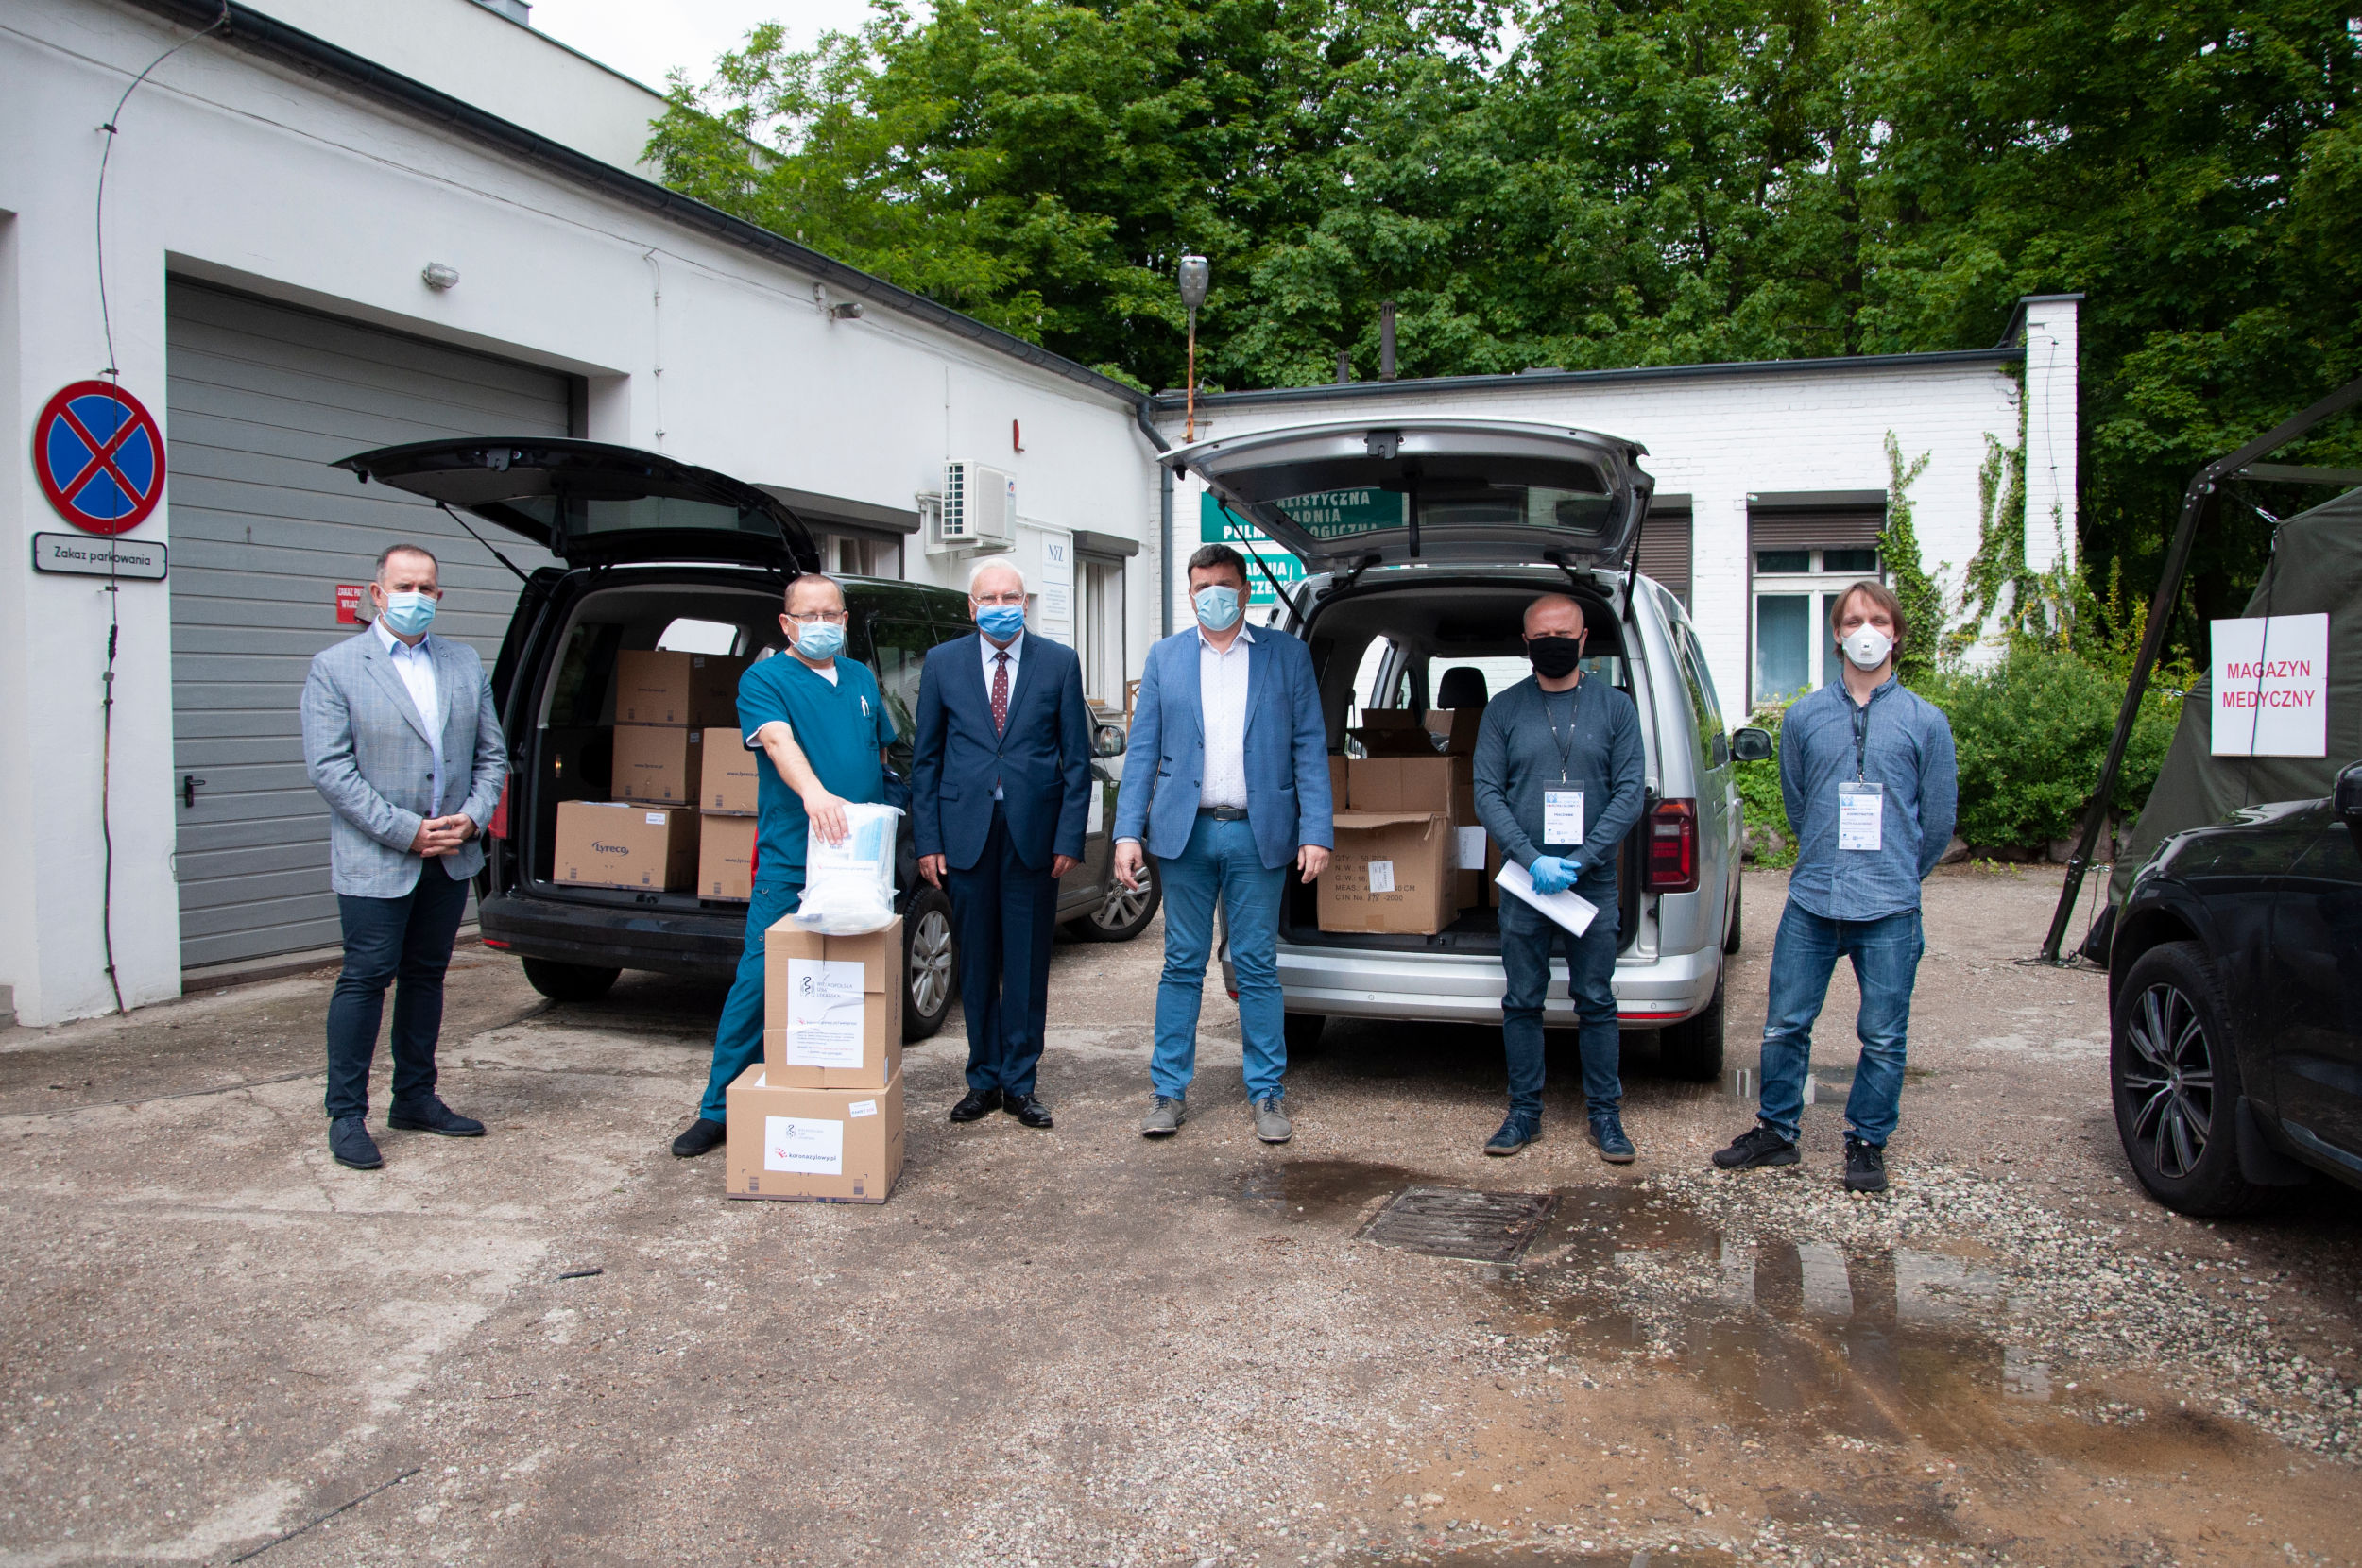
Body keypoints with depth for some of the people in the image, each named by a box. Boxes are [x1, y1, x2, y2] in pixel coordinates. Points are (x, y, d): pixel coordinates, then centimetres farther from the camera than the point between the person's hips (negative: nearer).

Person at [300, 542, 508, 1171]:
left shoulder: (465, 665, 11)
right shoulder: (333, 668, -4)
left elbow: (492, 755, 12)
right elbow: (328, 768, -11)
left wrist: (473, 818, -6)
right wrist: (405, 831, -16)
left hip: (451, 858, 5)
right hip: (374, 861, -5)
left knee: (426, 976, 14)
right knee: (366, 979, -2)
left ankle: (415, 1099, 25)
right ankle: (346, 1115, 8)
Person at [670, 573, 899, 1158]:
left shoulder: (862, 680, 16)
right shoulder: (764, 680, -3)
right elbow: (778, 740, -22)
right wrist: (814, 791, -41)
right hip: (790, 862, -5)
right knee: (758, 982, -4)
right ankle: (719, 1110, 5)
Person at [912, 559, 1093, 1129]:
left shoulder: (1059, 663, 4)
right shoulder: (943, 664, 7)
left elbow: (1076, 757, 3)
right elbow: (925, 758, 8)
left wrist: (1069, 838, -4)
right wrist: (927, 840, 1)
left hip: (1033, 834, -1)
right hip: (967, 835, 1)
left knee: (1027, 964, 5)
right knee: (976, 964, 8)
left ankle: (1020, 1082, 16)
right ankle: (983, 1079, 20)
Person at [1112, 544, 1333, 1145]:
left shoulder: (1287, 654, 6)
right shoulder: (1165, 656, 9)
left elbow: (1309, 747, 3)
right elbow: (1142, 750, 6)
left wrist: (1316, 831, -6)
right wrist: (1128, 831, -3)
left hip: (1257, 833, -1)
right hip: (1185, 831, 1)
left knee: (1258, 966, 4)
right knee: (1182, 965, 6)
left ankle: (1267, 1092, 15)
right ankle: (1169, 1091, 15)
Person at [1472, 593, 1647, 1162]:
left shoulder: (1615, 707, 6)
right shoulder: (1503, 709, 6)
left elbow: (1631, 792, 0)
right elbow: (1487, 794, 1)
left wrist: (1580, 860, -11)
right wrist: (1532, 859, -13)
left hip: (1594, 882, 0)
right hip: (1522, 883, 1)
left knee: (1596, 1002, 4)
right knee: (1522, 1003, 6)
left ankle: (1605, 1114, 14)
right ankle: (1525, 1111, 16)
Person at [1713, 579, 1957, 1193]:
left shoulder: (1925, 721, 3)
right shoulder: (1804, 716, 7)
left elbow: (1939, 818, 12)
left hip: (1890, 912, -1)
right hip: (1811, 904, 1)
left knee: (1883, 1038, 5)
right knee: (1785, 1026, 6)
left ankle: (1867, 1143, 21)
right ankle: (1776, 1131, 23)